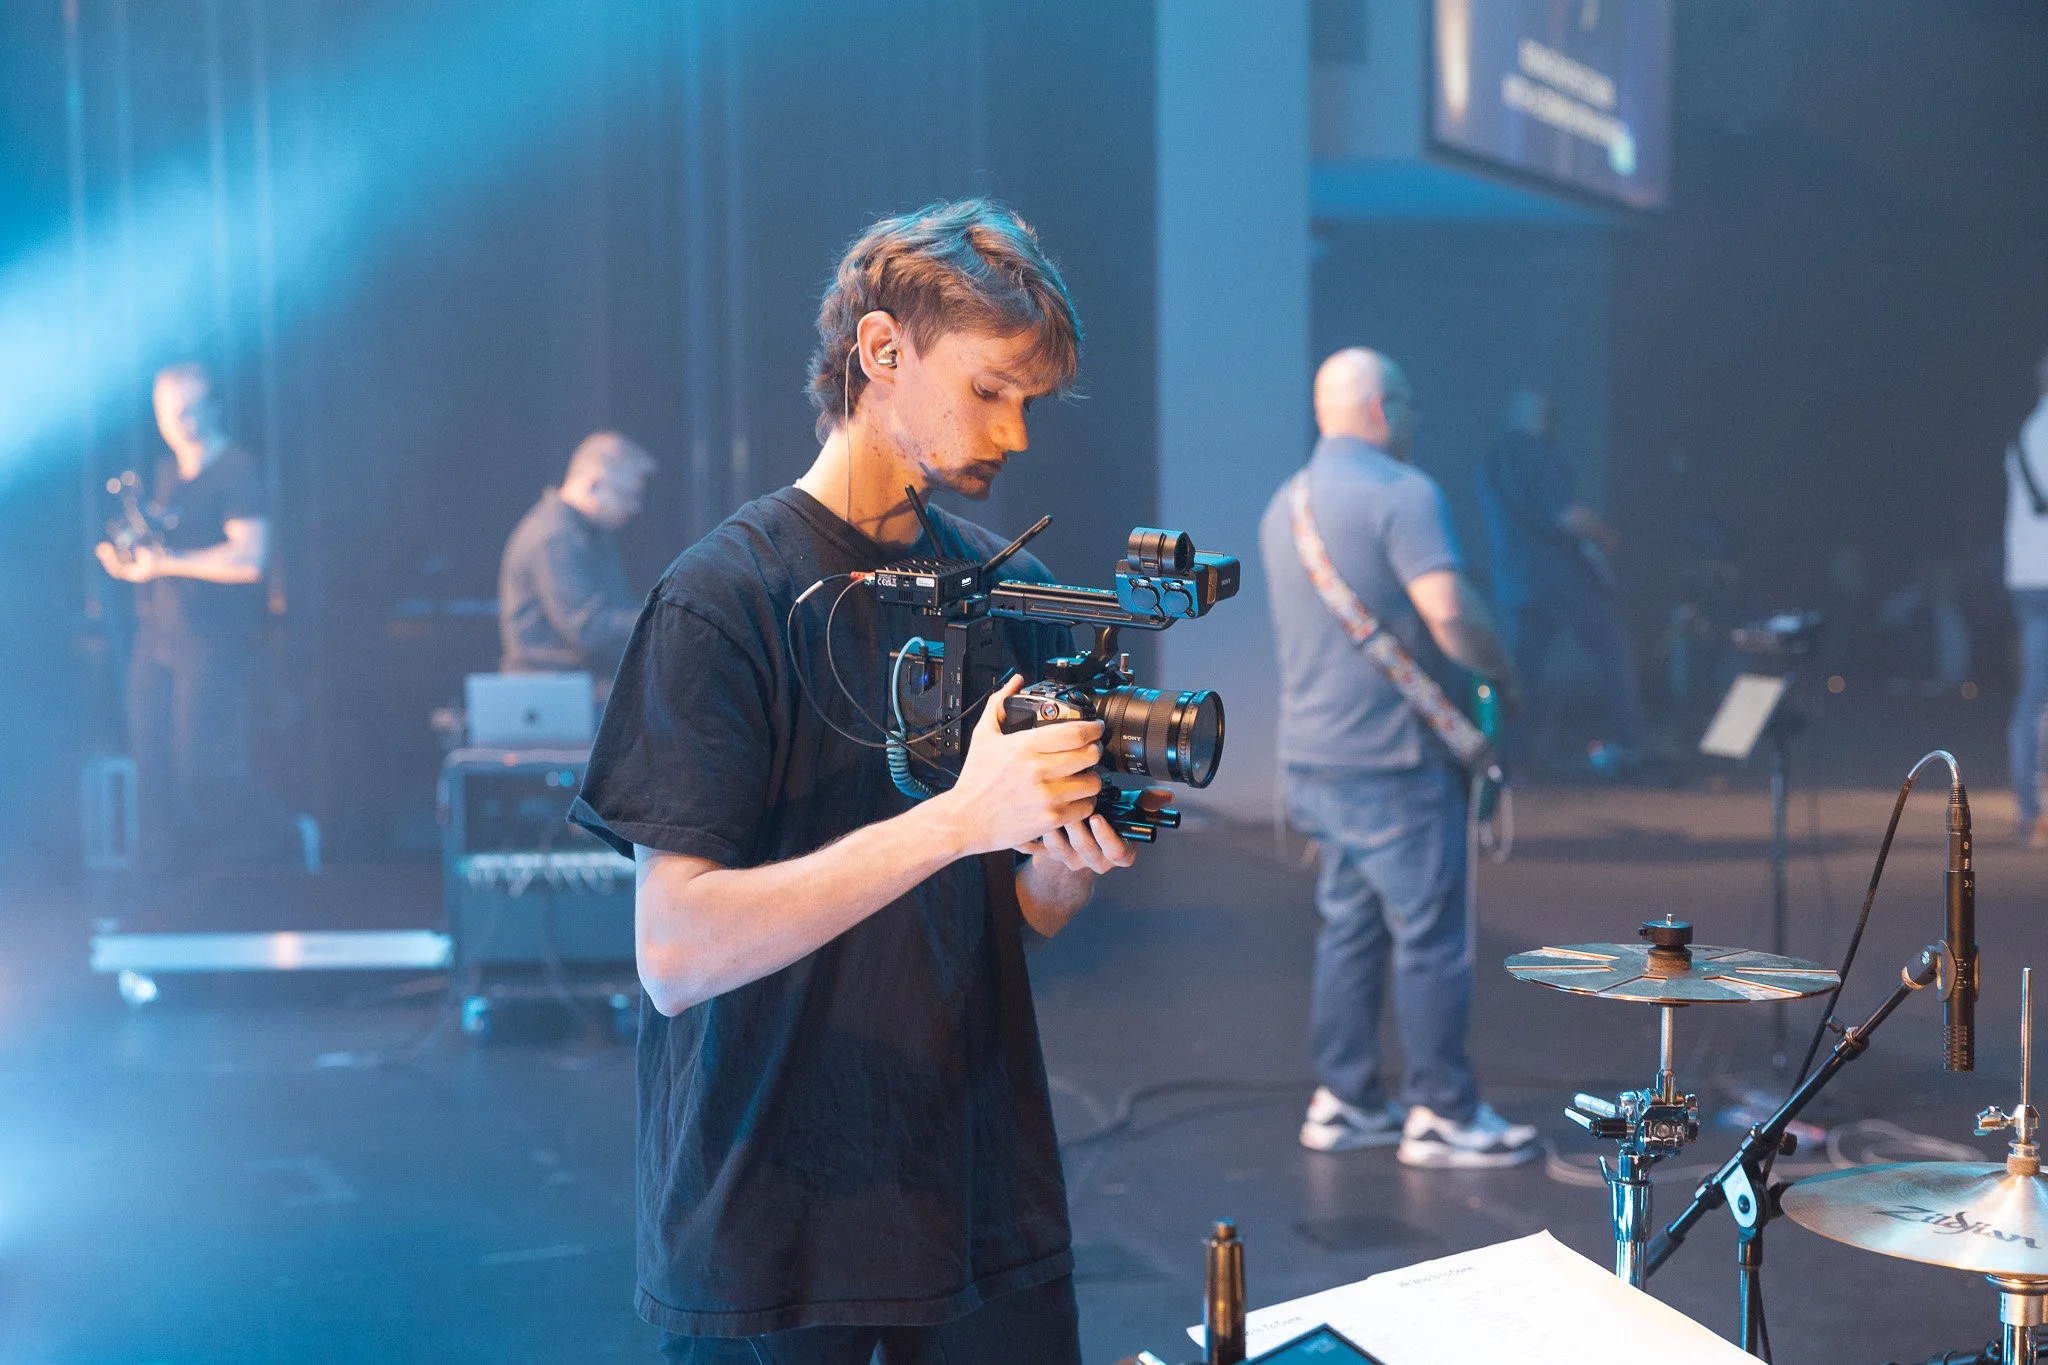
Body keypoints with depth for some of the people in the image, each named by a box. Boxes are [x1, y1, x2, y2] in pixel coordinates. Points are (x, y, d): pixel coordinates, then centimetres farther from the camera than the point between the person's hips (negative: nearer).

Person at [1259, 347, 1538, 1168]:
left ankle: (1343, 1101, 19)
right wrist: (1501, 671, -7)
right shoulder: (1401, 492, -13)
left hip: (1311, 752, 9)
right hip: (1389, 755, -9)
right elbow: (1447, 611, -24)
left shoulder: (1286, 505, 15)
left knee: (1349, 925, 15)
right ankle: (1441, 1114, 7)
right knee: (1430, 934, 0)